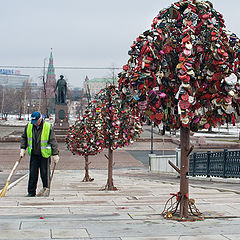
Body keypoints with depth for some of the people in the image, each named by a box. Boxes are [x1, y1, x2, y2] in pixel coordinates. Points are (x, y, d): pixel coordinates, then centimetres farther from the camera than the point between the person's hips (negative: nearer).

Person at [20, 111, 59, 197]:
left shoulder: (48, 127, -11)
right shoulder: (29, 126, 1)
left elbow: (53, 141, -9)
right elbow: (24, 138, 15)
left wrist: (55, 154, -11)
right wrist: (23, 148, 4)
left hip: (45, 155, -3)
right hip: (34, 154, 3)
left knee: (45, 173, 1)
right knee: (32, 174, 3)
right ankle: (31, 192, 9)